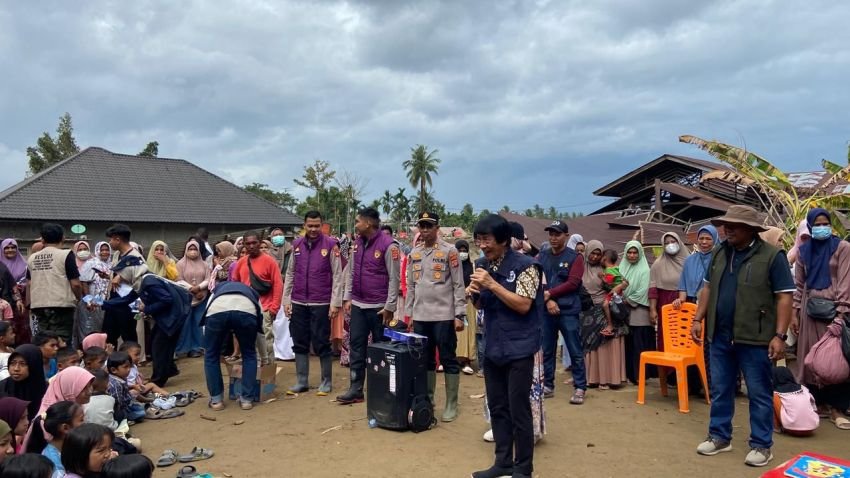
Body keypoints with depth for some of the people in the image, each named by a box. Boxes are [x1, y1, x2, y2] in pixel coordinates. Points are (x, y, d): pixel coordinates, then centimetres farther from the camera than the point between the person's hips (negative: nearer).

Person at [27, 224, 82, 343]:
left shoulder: (32, 258, 9)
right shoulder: (65, 255, -7)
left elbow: (29, 284, 15)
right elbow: (75, 284, -9)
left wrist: (31, 303, 26)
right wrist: (79, 298, 8)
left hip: (38, 306, 6)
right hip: (61, 305, -5)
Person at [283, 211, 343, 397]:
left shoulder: (330, 244, -5)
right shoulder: (296, 244, 7)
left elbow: (337, 276, -6)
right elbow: (290, 274, 11)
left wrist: (335, 302, -10)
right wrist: (286, 300, 7)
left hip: (321, 304, -4)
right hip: (298, 303, 4)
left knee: (322, 344, 3)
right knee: (300, 344, 10)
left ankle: (326, 381, 16)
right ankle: (301, 381, 21)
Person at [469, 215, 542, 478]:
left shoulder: (525, 266, -13)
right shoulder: (482, 265, 7)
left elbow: (523, 305, -18)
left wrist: (492, 284, -22)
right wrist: (474, 293, -8)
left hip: (519, 348, -6)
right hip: (492, 347, 6)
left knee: (518, 410, 1)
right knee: (497, 408, 13)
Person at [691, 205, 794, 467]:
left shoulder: (772, 256, -8)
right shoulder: (720, 253, 9)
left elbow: (784, 297, -9)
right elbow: (708, 288, 16)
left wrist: (779, 335, -14)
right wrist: (698, 319, 9)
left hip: (754, 339, -5)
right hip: (720, 336, 5)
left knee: (759, 394, 6)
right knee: (720, 390, 14)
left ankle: (761, 445, 19)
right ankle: (720, 437, 27)